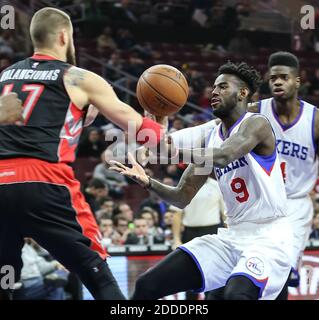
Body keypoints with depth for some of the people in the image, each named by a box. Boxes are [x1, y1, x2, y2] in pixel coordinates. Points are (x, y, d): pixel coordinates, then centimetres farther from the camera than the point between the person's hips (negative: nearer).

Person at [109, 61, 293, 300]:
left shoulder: (256, 124, -10)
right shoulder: (211, 139, 12)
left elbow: (223, 157, -31)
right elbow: (182, 198, 13)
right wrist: (148, 182, -4)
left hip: (268, 237, -7)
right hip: (232, 235, 7)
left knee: (237, 295, -37)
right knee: (147, 285, 0)